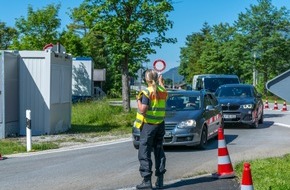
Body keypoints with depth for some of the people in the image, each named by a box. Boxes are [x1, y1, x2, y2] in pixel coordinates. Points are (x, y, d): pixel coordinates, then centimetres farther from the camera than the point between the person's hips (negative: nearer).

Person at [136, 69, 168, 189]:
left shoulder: (147, 92, -14)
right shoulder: (162, 91, 4)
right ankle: (160, 180, 14)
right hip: (160, 124, 6)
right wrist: (161, 82, 42)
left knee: (144, 152, -1)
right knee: (159, 151, 13)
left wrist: (138, 101, -2)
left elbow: (142, 110, -20)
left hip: (149, 125, -6)